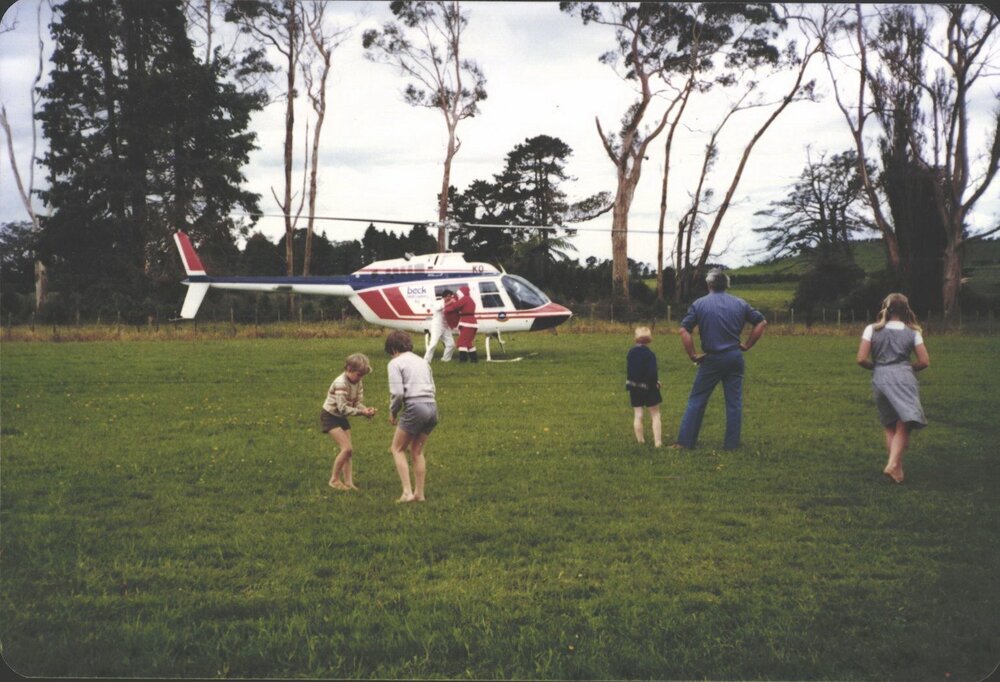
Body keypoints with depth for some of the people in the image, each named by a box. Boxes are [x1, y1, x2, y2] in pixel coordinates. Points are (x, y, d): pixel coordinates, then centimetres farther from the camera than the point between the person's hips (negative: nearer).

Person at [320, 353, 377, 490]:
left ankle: (348, 482, 7)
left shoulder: (358, 383, -2)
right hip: (329, 416, -8)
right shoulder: (341, 383, -27)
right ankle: (334, 480, -2)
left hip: (341, 417, 8)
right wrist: (361, 412, -33)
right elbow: (343, 408, -29)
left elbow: (358, 403, -2)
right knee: (347, 448, -16)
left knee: (349, 450, 3)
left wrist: (366, 409, -22)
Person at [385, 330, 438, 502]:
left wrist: (393, 412, 6)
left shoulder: (396, 363, 0)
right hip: (432, 406, 7)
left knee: (397, 448, 8)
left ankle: (407, 492, -3)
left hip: (415, 406, -7)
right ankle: (419, 493, 19)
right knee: (417, 451, 18)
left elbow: (397, 392, -10)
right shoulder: (422, 361, 21)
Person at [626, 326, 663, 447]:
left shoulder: (630, 352, 1)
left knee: (638, 415, 9)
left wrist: (629, 385, 15)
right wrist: (656, 382, -3)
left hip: (634, 388, 5)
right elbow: (652, 373, -21)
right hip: (648, 388, -5)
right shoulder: (650, 354, -17)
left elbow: (628, 369, 7)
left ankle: (640, 441, 11)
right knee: (655, 415, 3)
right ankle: (658, 442, -3)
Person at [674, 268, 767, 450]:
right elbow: (761, 322, 7)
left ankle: (685, 441, 5)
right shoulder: (740, 304, 4)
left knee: (696, 400, 6)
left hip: (711, 359, -2)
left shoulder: (699, 304, -4)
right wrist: (747, 345, 9)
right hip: (735, 358, 2)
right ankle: (732, 444, 8)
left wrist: (692, 355, -5)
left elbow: (683, 330, -12)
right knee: (734, 402, 7)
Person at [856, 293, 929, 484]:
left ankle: (897, 466, 17)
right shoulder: (912, 332, 6)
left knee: (890, 426, 15)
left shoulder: (872, 330, 5)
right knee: (904, 425, -1)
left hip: (880, 379, 2)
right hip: (903, 377, -2)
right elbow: (924, 362, 3)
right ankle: (894, 464, -19)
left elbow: (861, 359, -2)